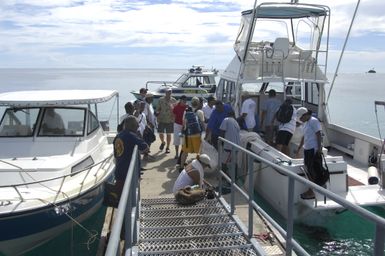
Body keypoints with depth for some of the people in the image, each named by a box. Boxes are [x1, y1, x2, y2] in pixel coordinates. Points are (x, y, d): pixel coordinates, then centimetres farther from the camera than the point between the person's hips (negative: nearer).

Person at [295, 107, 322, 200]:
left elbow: (318, 135, -17)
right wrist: (299, 148, 27)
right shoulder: (306, 123, 16)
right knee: (308, 170, 13)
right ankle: (310, 190, 22)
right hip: (307, 149, 9)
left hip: (313, 149, -9)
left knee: (312, 171, -4)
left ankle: (311, 192, 3)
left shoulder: (314, 121, -12)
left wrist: (319, 148, -22)